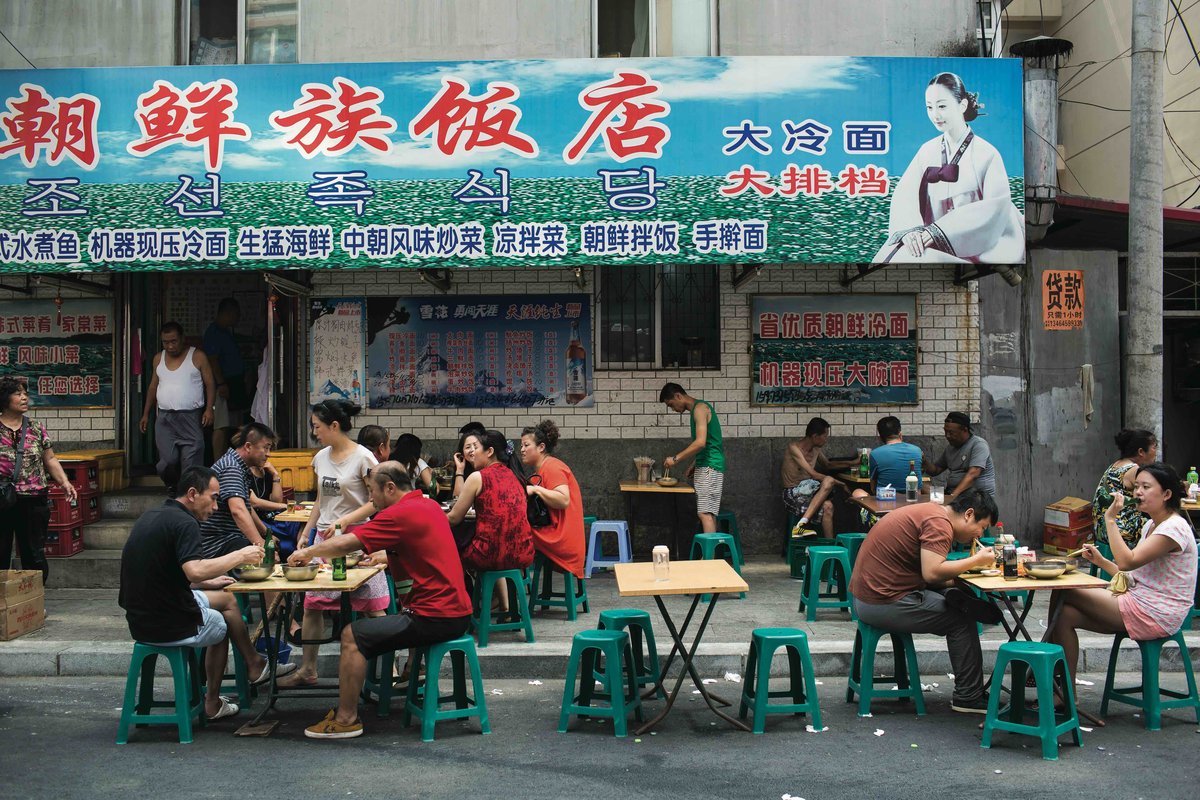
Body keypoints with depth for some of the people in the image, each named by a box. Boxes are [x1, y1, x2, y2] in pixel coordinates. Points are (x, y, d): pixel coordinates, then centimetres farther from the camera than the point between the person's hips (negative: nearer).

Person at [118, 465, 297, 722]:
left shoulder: (151, 516, 12)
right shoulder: (184, 522, -19)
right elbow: (195, 571, -35)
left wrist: (207, 583, 17)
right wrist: (240, 556, -22)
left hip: (140, 619, 9)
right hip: (170, 626, -9)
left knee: (226, 598, 24)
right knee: (225, 623, 19)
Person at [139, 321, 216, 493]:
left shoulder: (197, 357, 2)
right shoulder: (159, 359, 14)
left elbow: (210, 384, 1)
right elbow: (153, 387, 21)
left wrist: (209, 408, -11)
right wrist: (146, 414, 19)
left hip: (191, 418, -3)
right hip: (165, 419, 3)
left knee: (191, 462, -8)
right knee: (168, 459, -6)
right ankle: (171, 485, 20)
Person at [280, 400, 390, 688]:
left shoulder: (363, 457, -11)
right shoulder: (321, 457, 10)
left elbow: (376, 502, -13)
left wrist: (344, 521, -20)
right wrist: (306, 532, 14)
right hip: (323, 536, 7)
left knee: (372, 607, -3)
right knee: (312, 605, 8)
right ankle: (307, 669, 19)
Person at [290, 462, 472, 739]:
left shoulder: (401, 514, -15)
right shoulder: (429, 505, 13)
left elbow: (345, 543, -13)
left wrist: (307, 552, 3)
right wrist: (383, 556, 17)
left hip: (436, 618, -10)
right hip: (458, 611, 10)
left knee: (353, 635, -5)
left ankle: (346, 719, 1)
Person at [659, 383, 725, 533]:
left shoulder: (700, 408, -12)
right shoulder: (696, 410, 19)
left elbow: (700, 442, -22)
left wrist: (676, 459, -16)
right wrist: (694, 465, 21)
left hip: (710, 468, -10)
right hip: (704, 467, 10)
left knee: (705, 514, -15)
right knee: (707, 513, 7)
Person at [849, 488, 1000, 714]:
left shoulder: (930, 512, 16)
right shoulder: (939, 522, -16)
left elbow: (930, 569, 13)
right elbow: (932, 573, -26)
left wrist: (971, 564, 3)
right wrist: (976, 560, -14)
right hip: (884, 602, -10)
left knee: (959, 600, 11)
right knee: (960, 619, -5)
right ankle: (968, 698, 6)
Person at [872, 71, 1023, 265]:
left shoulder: (987, 154, -7)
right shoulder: (927, 150, 7)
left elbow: (996, 210, -15)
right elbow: (904, 194, -4)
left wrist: (938, 232, -25)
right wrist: (909, 230, -26)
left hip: (973, 252, -4)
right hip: (933, 245, 4)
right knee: (893, 253, -24)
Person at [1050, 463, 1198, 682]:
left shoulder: (1174, 528, -15)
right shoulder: (1150, 525, 16)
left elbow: (1127, 562, -25)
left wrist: (1110, 519, -21)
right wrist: (1100, 561, 4)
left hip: (1156, 615, -9)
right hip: (1141, 604, 9)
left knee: (1064, 593, -11)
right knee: (1066, 614, -8)